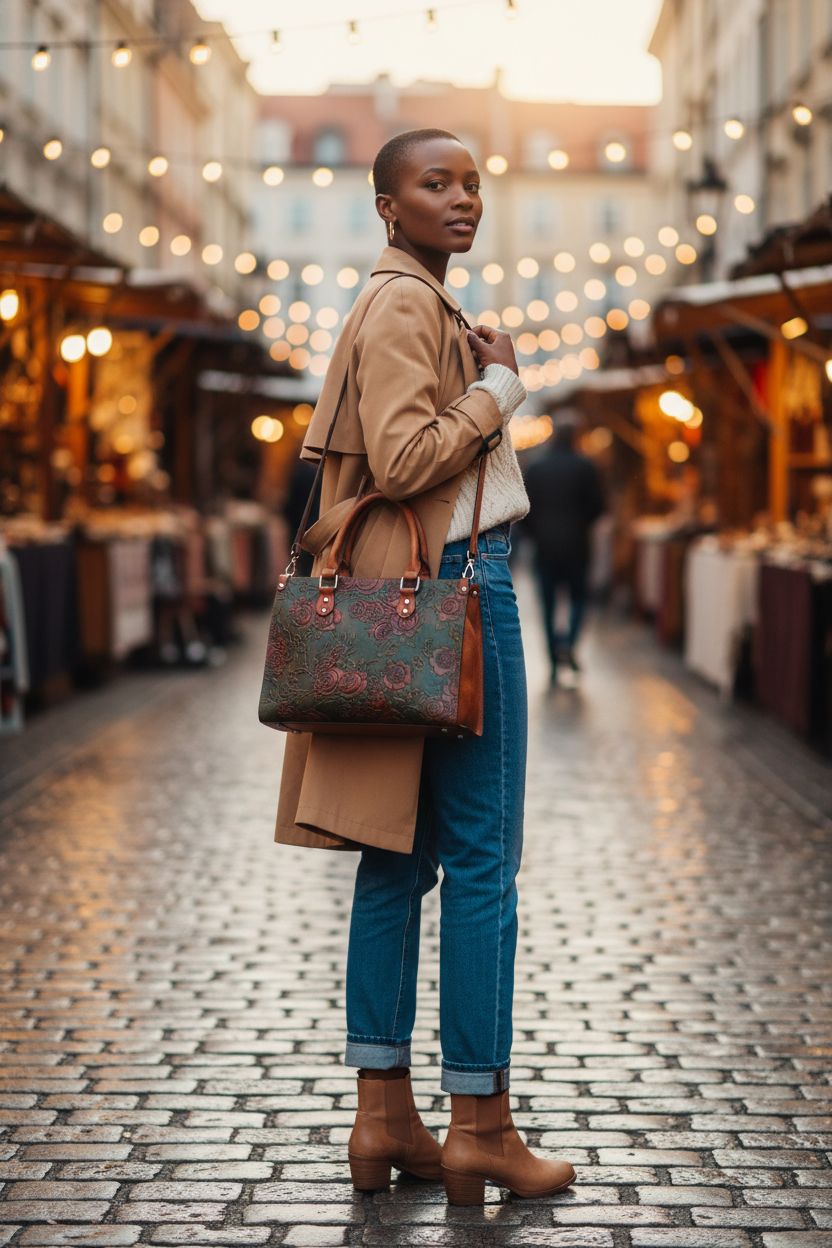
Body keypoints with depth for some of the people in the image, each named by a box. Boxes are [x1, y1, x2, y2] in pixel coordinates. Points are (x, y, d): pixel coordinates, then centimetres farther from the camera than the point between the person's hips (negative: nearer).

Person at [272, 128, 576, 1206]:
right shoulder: (405, 305, -11)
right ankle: (479, 1127, -2)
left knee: (398, 856, 8)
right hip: (454, 586, -11)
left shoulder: (407, 302, 21)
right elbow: (405, 460, -22)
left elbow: (354, 451, 25)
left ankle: (384, 1117, 11)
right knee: (480, 861, -7)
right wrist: (499, 389, -9)